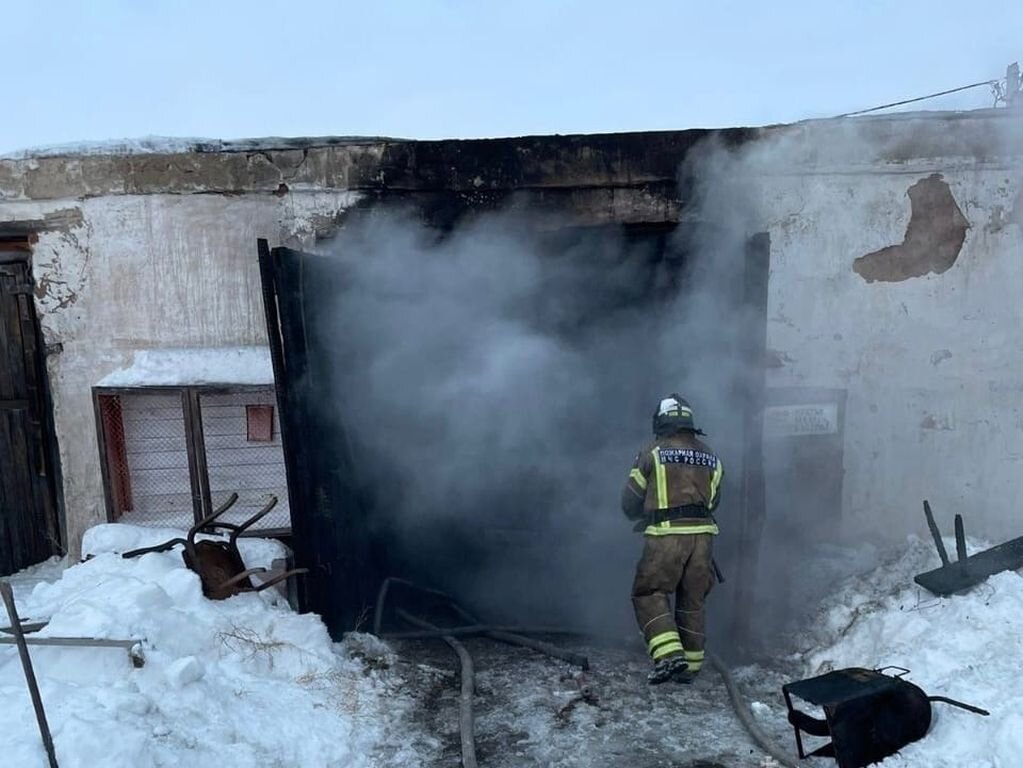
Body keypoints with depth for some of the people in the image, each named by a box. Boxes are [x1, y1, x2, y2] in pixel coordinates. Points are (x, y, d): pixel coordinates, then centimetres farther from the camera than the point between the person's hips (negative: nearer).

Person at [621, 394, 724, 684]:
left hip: (666, 535, -5)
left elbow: (630, 503, 3)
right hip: (703, 533, 5)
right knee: (692, 600, 15)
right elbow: (713, 500, 18)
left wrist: (644, 515, 24)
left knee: (649, 594, 4)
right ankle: (691, 664, 20)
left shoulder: (652, 454, -1)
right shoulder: (710, 457, 12)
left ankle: (669, 655, -10)